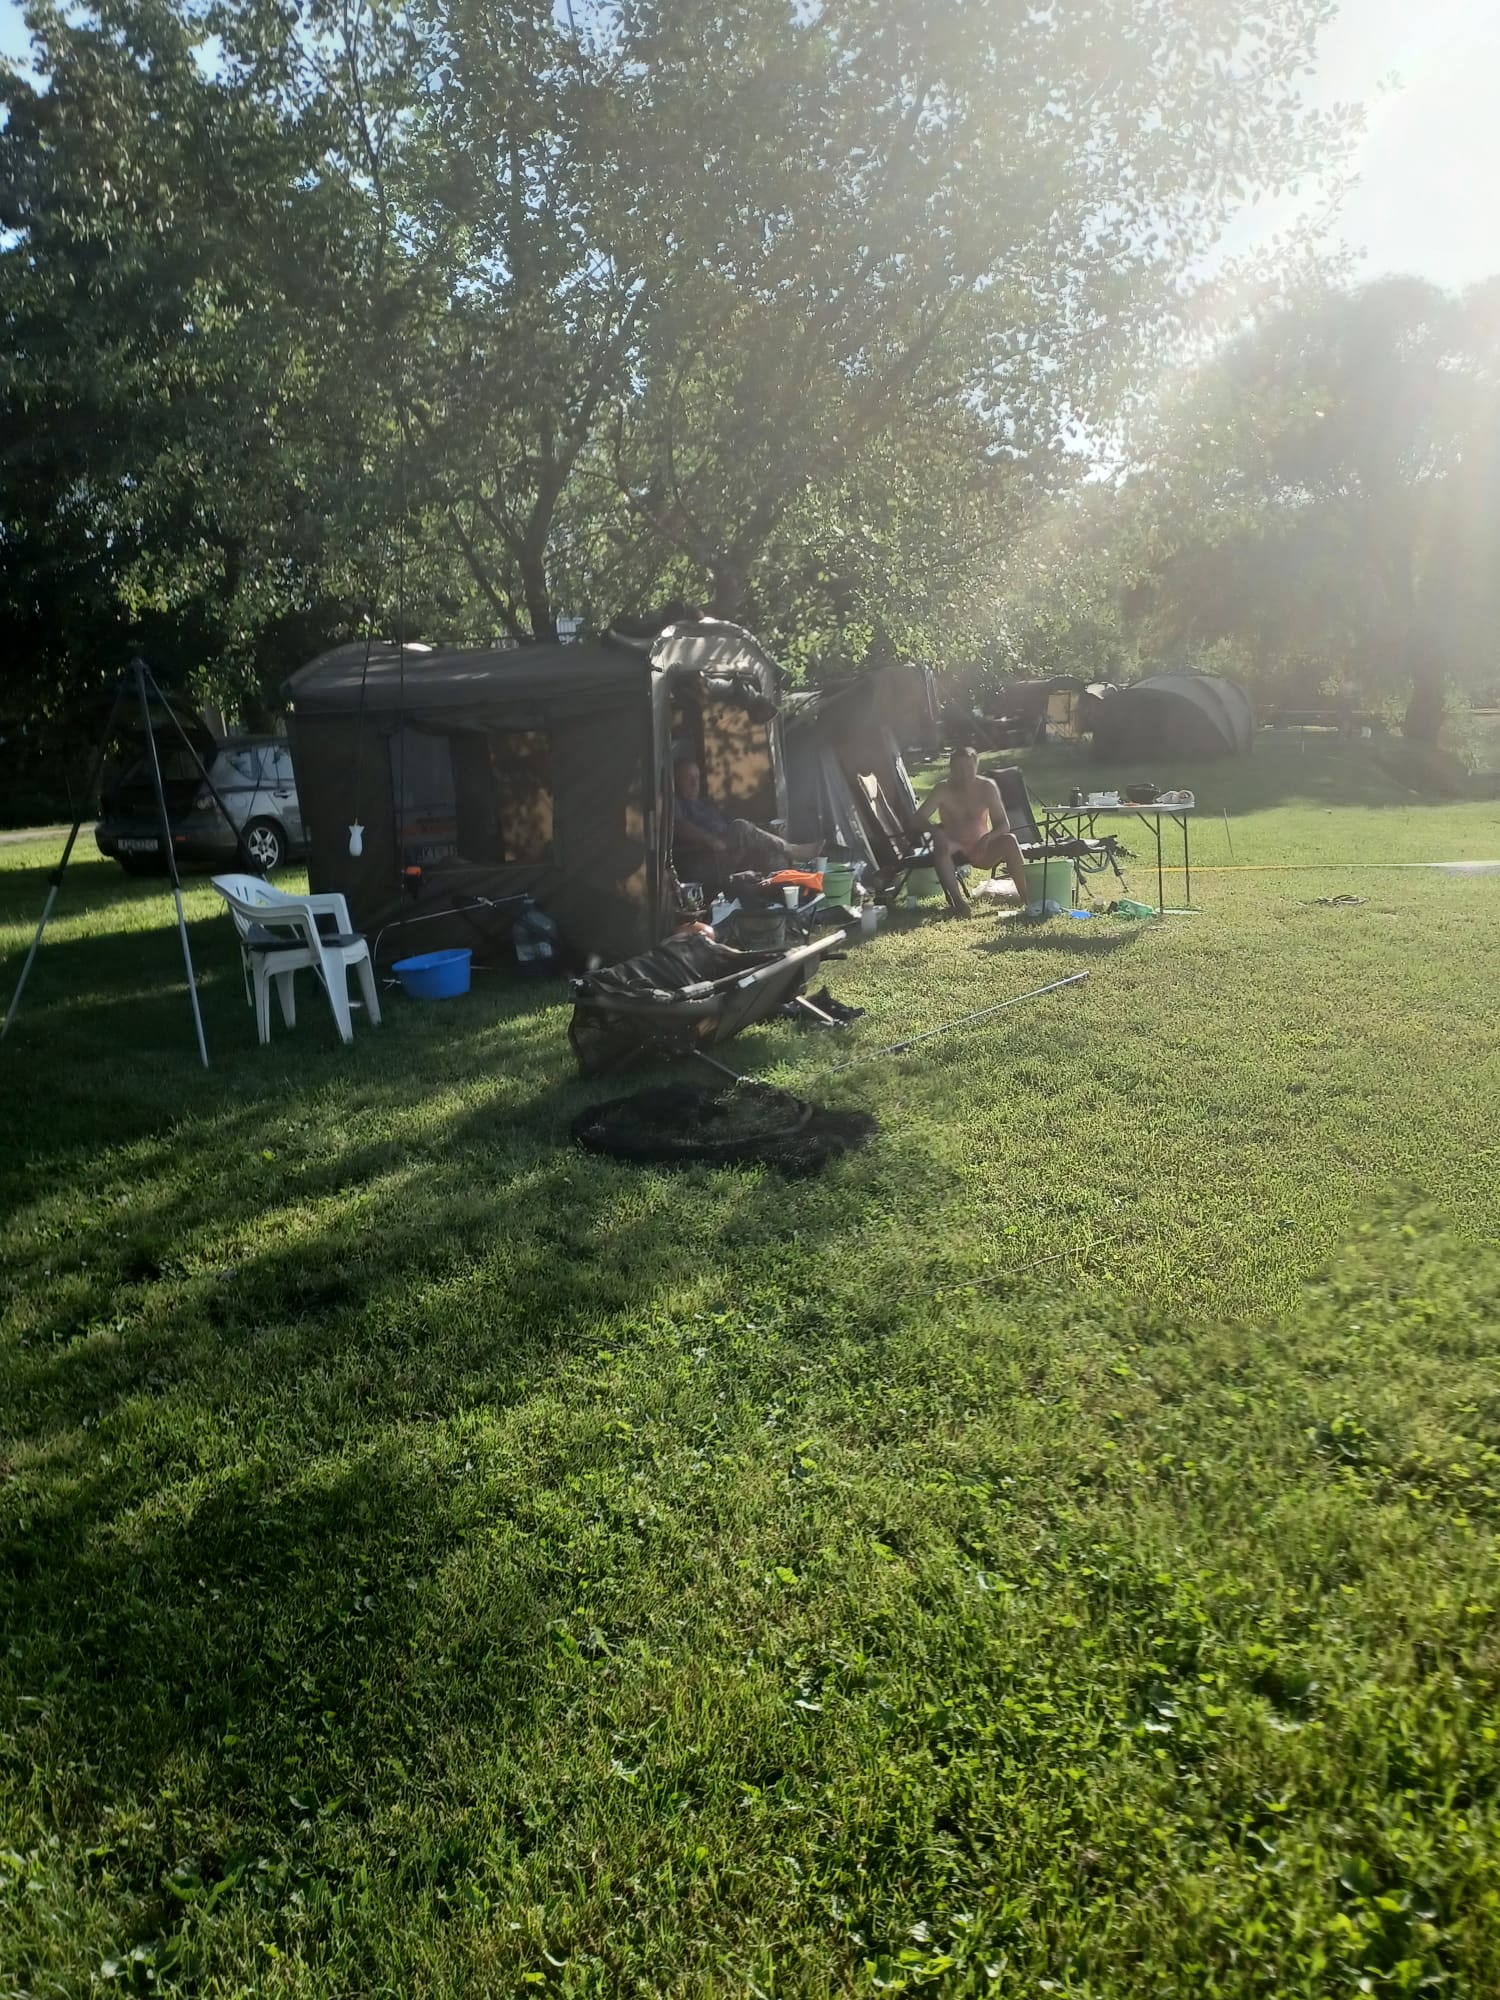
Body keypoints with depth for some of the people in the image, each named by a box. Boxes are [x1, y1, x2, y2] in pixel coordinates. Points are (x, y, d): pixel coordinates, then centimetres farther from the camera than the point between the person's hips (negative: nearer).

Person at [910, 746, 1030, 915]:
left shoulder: (987, 787, -6)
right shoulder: (943, 790, -9)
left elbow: (1004, 824, -8)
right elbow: (920, 818, -18)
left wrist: (988, 837, -31)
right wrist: (936, 831, -41)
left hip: (982, 850, 1)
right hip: (954, 850, -1)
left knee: (1009, 840, -27)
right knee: (939, 845, -34)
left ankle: (1026, 898, -31)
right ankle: (958, 901, -33)